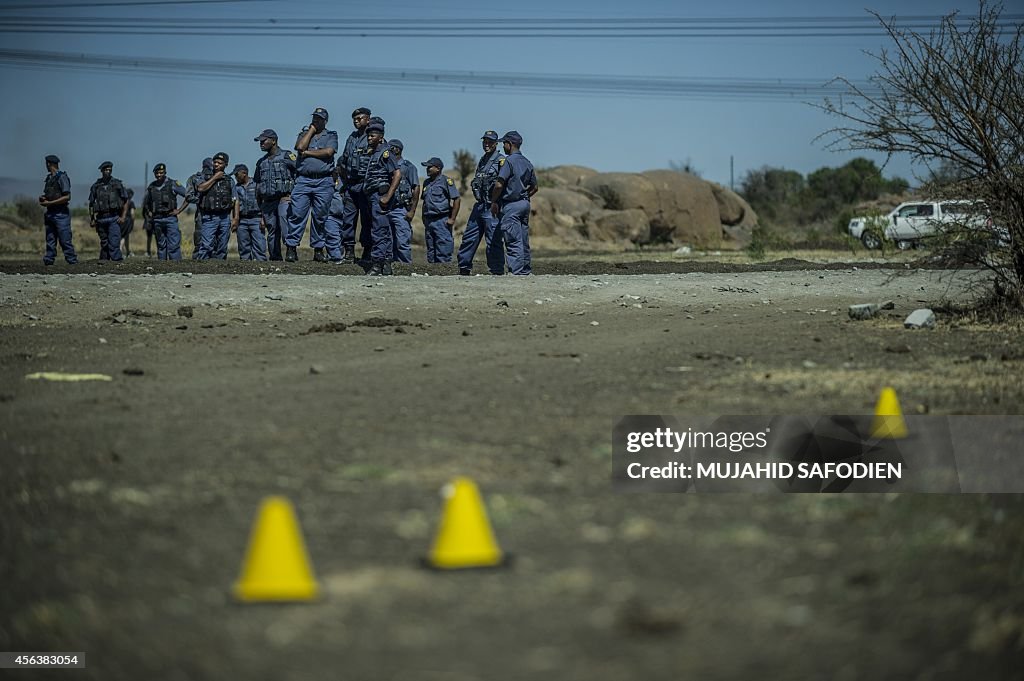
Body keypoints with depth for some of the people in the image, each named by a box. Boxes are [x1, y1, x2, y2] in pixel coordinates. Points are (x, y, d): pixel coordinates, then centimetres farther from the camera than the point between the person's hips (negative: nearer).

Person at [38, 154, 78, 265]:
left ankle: (72, 261, -6)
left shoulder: (62, 177, -10)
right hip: (50, 213, 8)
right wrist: (43, 198, 4)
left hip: (61, 213, -8)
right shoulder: (49, 178, 16)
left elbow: (67, 197, -16)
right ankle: (48, 260, 7)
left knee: (65, 240, -9)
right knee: (50, 240, 6)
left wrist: (49, 203, -16)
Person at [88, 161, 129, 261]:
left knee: (114, 243, -14)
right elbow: (91, 204, 15)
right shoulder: (96, 186, 9)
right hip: (101, 218, 3)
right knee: (104, 244, 10)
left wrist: (123, 217, -5)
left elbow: (126, 201, 4)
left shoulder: (117, 184, 2)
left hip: (114, 219, -3)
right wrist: (91, 219, 7)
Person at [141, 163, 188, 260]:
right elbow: (145, 202, 27)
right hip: (156, 219, 4)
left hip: (170, 218, -4)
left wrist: (179, 210, -7)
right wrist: (148, 213, 12)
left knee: (173, 245, -9)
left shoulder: (173, 184, -3)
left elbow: (188, 196, -3)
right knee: (161, 245, 9)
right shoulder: (151, 187, 10)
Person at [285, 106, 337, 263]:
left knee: (320, 217, 1)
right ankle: (291, 247, -6)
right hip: (303, 180, 1)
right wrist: (311, 130, 4)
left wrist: (307, 153, -2)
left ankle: (318, 249, 8)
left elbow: (328, 152, -7)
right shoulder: (304, 133, 18)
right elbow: (300, 147, -4)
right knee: (297, 214, -8)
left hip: (324, 181, -1)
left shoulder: (331, 135, 13)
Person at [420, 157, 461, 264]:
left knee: (443, 252, -10)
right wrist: (424, 219, 17)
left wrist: (452, 219, -13)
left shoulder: (446, 181, -7)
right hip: (428, 221, 8)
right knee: (431, 252, 10)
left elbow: (457, 200, -10)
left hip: (442, 221, -8)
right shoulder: (427, 182, 15)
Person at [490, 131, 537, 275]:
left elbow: (499, 185, -18)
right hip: (525, 204, 8)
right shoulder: (527, 163, 14)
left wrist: (494, 202, -7)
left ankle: (517, 271, -15)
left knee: (513, 241, -10)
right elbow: (534, 188, 19)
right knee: (523, 240, 11)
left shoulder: (509, 161, -11)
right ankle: (526, 270, 14)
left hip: (511, 206, -8)